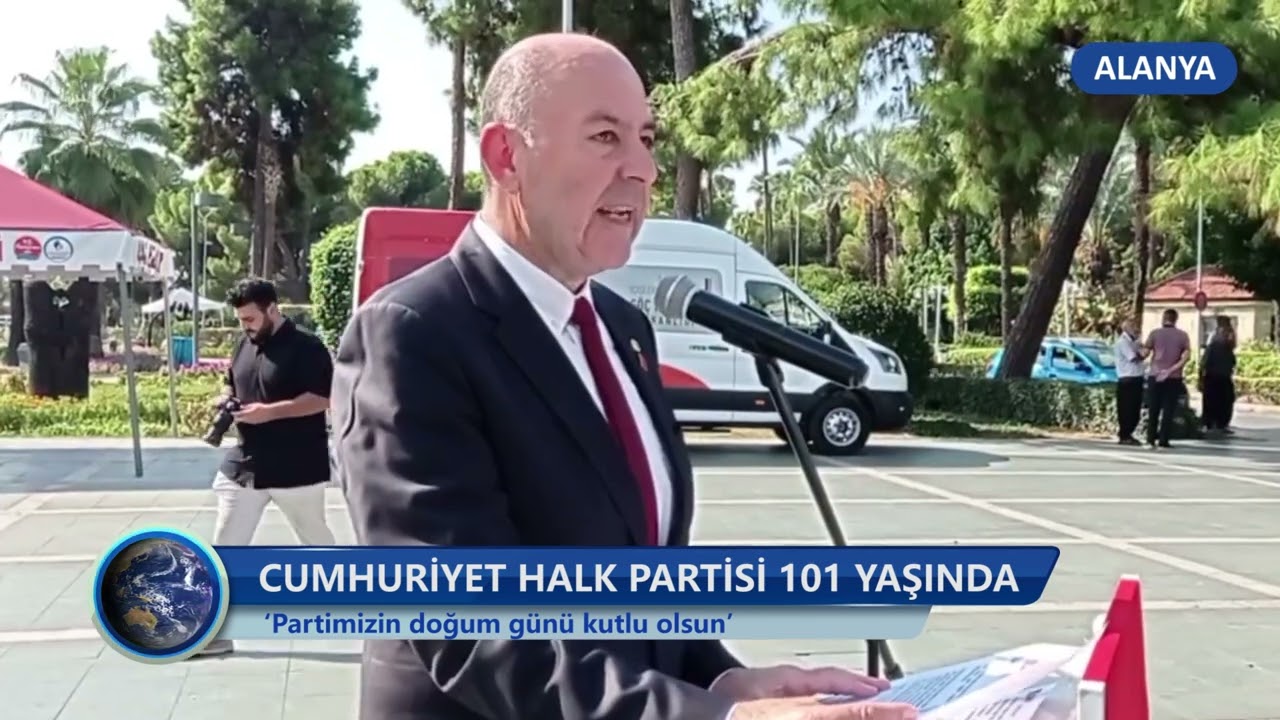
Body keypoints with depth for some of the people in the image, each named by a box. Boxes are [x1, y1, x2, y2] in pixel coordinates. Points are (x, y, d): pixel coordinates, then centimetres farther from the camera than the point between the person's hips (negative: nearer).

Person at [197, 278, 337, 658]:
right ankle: (218, 632, 9)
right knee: (225, 547, 3)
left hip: (296, 469, -6)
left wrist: (270, 411, -25)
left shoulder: (305, 346, -13)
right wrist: (224, 400, -1)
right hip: (246, 465, 6)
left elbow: (323, 399, -19)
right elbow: (231, 385, 23)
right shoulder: (243, 346, 9)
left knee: (316, 541, 11)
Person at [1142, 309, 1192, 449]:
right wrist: (1172, 369, -9)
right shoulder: (1182, 335, 1)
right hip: (1174, 378, 0)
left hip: (1155, 376, 0)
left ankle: (1150, 439, 7)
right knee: (1168, 411, 3)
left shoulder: (1155, 333, -1)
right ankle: (1163, 441, -1)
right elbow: (1186, 356, -10)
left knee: (1153, 410, 8)